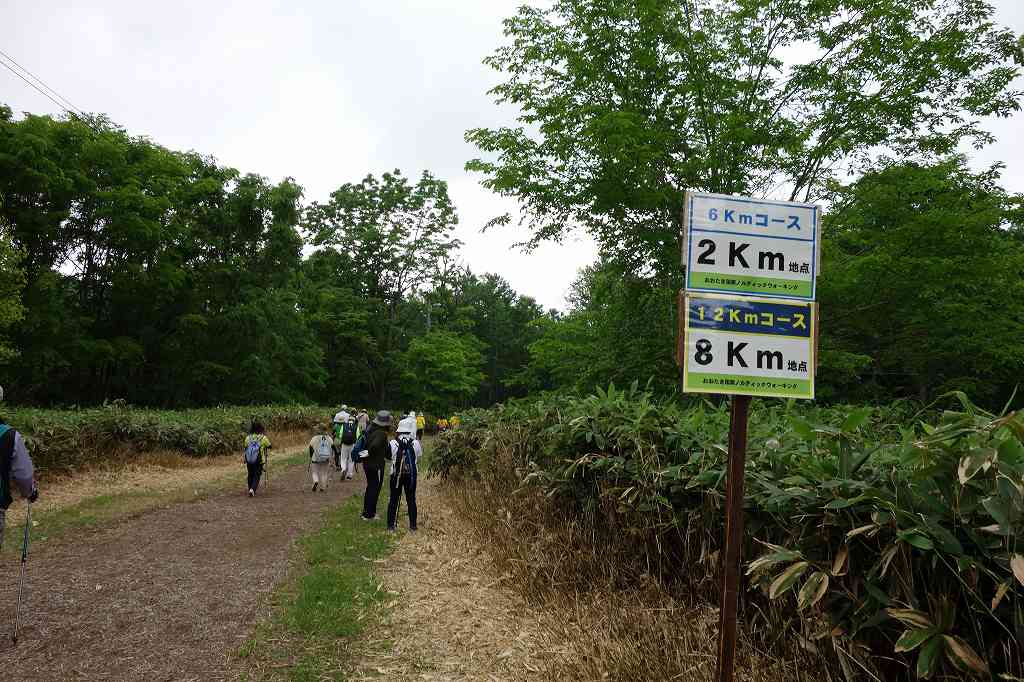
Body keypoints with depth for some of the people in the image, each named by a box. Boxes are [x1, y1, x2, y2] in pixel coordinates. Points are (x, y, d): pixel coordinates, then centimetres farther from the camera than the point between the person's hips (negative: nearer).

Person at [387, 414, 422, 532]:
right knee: (411, 499, 12)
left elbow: (389, 456, 0)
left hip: (396, 475, 0)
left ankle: (391, 525, 15)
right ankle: (413, 525, 18)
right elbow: (419, 455, 0)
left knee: (393, 500, 11)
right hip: (411, 475, 0)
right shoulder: (415, 443, -12)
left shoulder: (393, 443, -12)